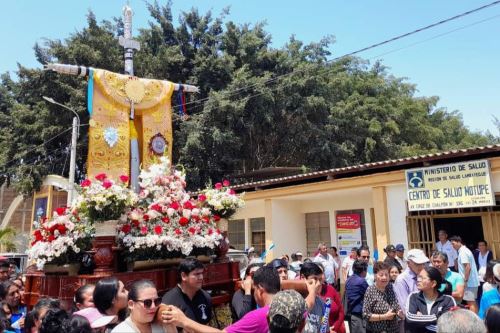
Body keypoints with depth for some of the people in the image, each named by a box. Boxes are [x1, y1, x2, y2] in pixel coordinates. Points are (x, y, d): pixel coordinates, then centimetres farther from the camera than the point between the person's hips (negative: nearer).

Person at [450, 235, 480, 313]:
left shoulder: (463, 252, -17)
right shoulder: (465, 250, 13)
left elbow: (468, 267, -23)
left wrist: (465, 281, -19)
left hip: (469, 282, -10)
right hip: (473, 281, 10)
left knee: (470, 302, -5)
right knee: (473, 302, 16)